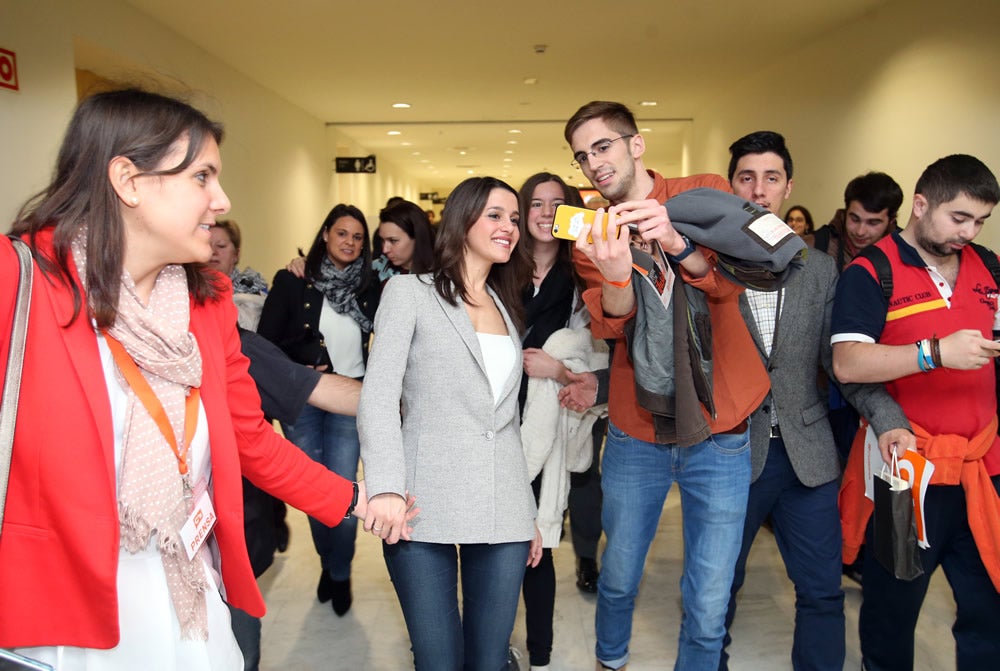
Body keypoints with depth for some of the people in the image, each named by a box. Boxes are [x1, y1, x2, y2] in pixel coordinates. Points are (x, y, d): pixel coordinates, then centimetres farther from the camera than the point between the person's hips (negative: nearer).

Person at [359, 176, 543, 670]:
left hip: (504, 511, 5)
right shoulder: (410, 292, 2)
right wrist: (386, 487, -21)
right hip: (425, 507, -4)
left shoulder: (507, 308, 18)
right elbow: (378, 396, -7)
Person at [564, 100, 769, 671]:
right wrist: (615, 278, -33)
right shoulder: (592, 232, 4)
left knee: (709, 606, 3)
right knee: (619, 577, 14)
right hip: (636, 432, 2)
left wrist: (677, 242, -34)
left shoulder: (705, 194, 0)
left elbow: (728, 282, -15)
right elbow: (609, 325, -12)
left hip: (718, 434, -1)